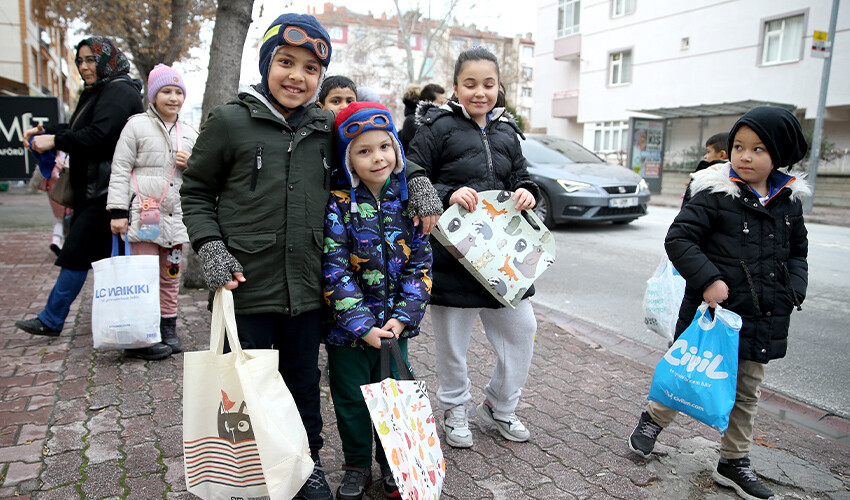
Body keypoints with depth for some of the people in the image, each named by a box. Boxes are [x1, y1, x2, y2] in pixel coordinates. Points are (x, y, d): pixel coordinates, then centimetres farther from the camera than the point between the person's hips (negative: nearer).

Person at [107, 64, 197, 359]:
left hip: (175, 216, 5)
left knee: (171, 275, 11)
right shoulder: (137, 125, 0)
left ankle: (168, 327, 23)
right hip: (143, 215, -5)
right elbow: (120, 170, -3)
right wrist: (117, 211, -9)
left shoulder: (189, 133, 15)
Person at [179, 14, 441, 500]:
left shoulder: (329, 128, 5)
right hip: (245, 286, -2)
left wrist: (419, 184, 4)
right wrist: (210, 247, -11)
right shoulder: (230, 121, -3)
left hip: (307, 290, 3)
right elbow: (196, 192, 3)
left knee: (304, 381, 18)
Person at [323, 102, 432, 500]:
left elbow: (420, 262, -1)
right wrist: (363, 326, -19)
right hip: (348, 326, -2)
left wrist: (402, 317, -10)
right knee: (351, 398, 12)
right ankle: (357, 468, 34)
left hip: (394, 323, 2)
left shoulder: (408, 199, -2)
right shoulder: (340, 204, -12)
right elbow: (335, 271, -15)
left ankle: (392, 465, 37)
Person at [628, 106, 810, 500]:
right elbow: (679, 238, -15)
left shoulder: (789, 201, 6)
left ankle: (734, 461, 30)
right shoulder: (714, 194, -12)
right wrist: (708, 280, -24)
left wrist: (793, 290, 3)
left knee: (747, 390, 15)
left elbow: (797, 252, 18)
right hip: (712, 309, -5)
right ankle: (653, 418, 35)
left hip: (762, 318, 6)